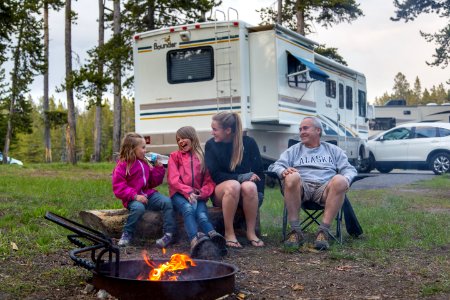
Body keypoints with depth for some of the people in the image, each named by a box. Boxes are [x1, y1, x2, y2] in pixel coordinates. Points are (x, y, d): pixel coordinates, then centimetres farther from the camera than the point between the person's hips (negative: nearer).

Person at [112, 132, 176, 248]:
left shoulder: (145, 163, 13)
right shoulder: (122, 166, -4)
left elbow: (153, 182, 18)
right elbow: (119, 188, -11)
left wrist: (158, 168, 3)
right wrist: (135, 196, -23)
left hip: (148, 194, 5)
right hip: (133, 199, -5)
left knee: (167, 201, -20)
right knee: (138, 207, -38)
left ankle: (169, 234, -19)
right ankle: (127, 234, -14)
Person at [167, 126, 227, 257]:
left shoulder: (202, 157, 15)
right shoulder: (175, 156, 14)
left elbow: (210, 181, 9)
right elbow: (173, 180, 0)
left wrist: (203, 192, -12)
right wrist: (188, 192, -16)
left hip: (198, 195, 1)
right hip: (179, 194, -1)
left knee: (202, 214, -30)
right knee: (188, 209, -34)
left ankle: (215, 240, -57)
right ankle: (195, 239, -59)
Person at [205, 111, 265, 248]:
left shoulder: (249, 143, -2)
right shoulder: (211, 145, -2)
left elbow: (259, 172, 2)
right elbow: (215, 175, -8)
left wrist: (257, 194, -13)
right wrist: (241, 177, -19)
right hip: (220, 192, 0)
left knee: (249, 187, -35)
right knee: (233, 185, -35)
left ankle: (251, 232, -23)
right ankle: (229, 233, -27)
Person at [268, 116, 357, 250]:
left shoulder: (333, 150, 28)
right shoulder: (294, 150, 26)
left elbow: (349, 169, 17)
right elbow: (275, 166, 12)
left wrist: (346, 179, -8)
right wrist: (283, 171, -13)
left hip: (325, 188, 0)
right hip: (301, 187, 0)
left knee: (340, 180, -33)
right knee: (292, 177, -35)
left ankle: (323, 231, -33)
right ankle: (295, 231, -29)